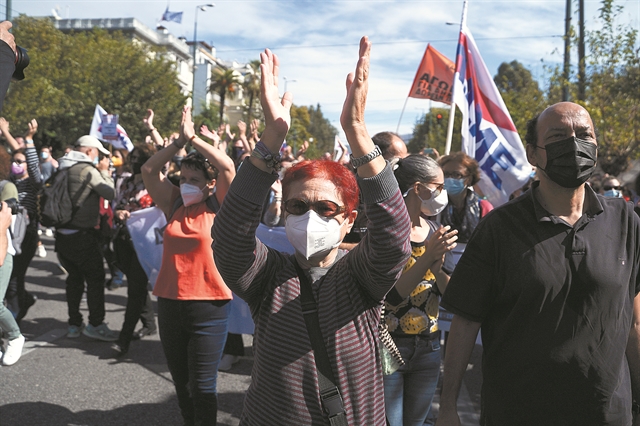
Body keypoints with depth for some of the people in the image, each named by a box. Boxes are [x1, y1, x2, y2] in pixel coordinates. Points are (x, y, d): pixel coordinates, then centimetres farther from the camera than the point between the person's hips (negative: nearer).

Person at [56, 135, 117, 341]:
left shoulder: (62, 168, 9)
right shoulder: (88, 170, -15)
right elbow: (111, 194, -11)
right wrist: (105, 171, 1)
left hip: (62, 234, 8)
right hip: (82, 235, -8)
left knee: (74, 277, 17)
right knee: (95, 278, 3)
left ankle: (74, 324, 23)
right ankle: (96, 324, 8)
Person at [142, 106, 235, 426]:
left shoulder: (219, 208, -6)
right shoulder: (174, 205, 6)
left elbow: (228, 167, -19)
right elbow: (148, 170, 2)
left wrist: (193, 137, -11)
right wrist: (179, 141, -4)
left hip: (208, 306, -5)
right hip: (169, 303, 5)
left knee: (202, 386, 4)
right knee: (180, 382, 20)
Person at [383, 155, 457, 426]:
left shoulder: (436, 232, 4)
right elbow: (390, 296, -23)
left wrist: (438, 267, -18)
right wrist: (428, 258, -29)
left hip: (429, 349, 6)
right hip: (388, 347, -6)